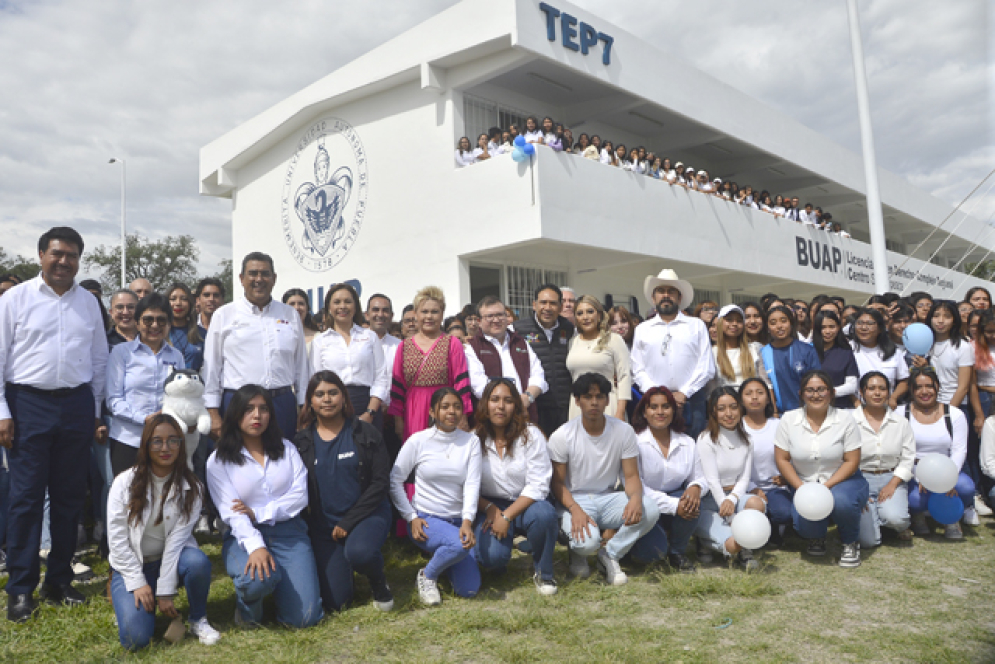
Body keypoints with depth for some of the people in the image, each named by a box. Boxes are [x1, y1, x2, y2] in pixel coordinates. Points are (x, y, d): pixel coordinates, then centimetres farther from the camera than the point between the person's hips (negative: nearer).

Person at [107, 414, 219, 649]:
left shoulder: (191, 488, -7)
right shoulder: (125, 483, -7)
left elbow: (178, 538, -13)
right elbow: (117, 539, -8)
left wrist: (165, 591, -18)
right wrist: (138, 583, -15)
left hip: (170, 559, 1)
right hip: (131, 565, 0)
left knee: (198, 561, -34)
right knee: (136, 637, -21)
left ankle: (198, 620, -7)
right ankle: (130, 604, 15)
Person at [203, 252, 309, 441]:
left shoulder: (291, 315, 12)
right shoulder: (223, 315, 6)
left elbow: (301, 366, 14)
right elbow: (211, 367, 5)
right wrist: (214, 414, -1)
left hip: (283, 403, 2)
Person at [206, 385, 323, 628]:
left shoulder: (286, 449, 11)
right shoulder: (218, 461, 2)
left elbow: (300, 496, 0)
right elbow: (231, 513, -9)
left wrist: (258, 513, -12)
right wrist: (255, 547, -25)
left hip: (289, 533, 2)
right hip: (244, 537, -2)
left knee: (305, 618, -12)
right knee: (258, 579, -36)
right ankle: (247, 607, 1)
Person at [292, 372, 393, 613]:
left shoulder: (365, 433, -3)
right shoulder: (302, 441, 3)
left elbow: (381, 482, -6)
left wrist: (349, 521, -12)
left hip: (366, 514, -2)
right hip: (323, 523, 2)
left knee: (359, 552, -36)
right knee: (335, 602, -5)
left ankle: (378, 581, 0)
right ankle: (343, 570, 30)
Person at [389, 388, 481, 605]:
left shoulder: (470, 442, 1)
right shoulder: (418, 441, -5)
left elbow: (472, 484, -8)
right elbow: (394, 481, -1)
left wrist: (467, 521, -22)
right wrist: (411, 518, -8)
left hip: (457, 520, 3)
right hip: (425, 519, -3)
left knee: (469, 590, -6)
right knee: (460, 545, -34)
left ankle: (442, 558, 24)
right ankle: (427, 575, -3)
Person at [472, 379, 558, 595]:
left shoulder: (530, 435, -7)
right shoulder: (474, 440, -3)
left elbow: (538, 485, -13)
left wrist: (507, 516, -20)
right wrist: (490, 509, -19)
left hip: (525, 504, 0)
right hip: (490, 506, 0)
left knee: (544, 513, -35)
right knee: (491, 557, -27)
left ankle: (542, 571, -6)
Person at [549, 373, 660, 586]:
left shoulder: (624, 431, -4)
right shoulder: (561, 436, -10)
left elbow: (632, 476, -3)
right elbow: (557, 483, -7)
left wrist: (635, 497, -28)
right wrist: (575, 510, -27)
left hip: (608, 499, 3)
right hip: (575, 500, -3)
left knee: (650, 509, -26)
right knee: (588, 541, -34)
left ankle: (609, 555, -3)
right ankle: (578, 552, 7)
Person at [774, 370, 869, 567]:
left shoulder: (845, 419, -6)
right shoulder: (788, 420, -3)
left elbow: (852, 461, -8)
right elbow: (782, 459, -2)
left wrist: (826, 486, -20)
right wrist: (802, 489, -15)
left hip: (841, 480, -1)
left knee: (841, 501, -36)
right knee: (805, 524, -26)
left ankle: (851, 543, 0)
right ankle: (816, 537, 17)